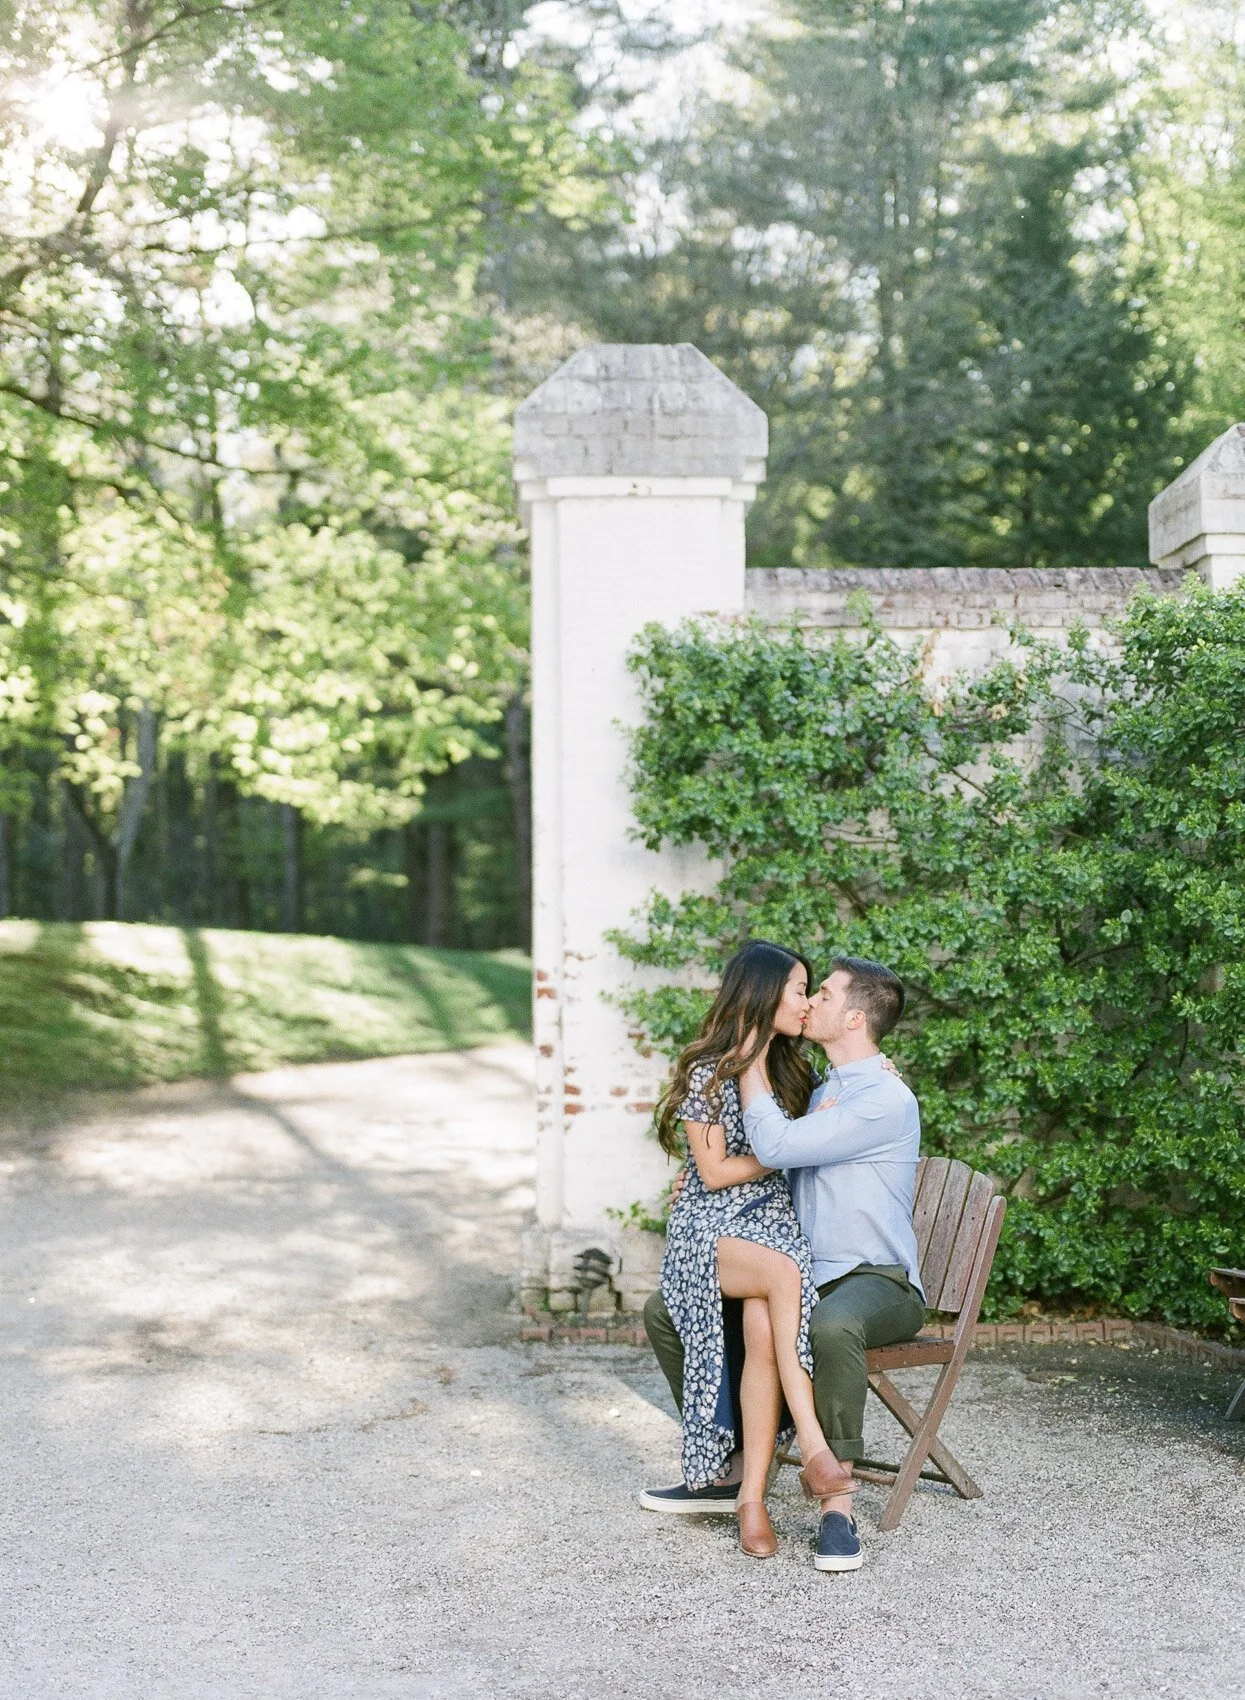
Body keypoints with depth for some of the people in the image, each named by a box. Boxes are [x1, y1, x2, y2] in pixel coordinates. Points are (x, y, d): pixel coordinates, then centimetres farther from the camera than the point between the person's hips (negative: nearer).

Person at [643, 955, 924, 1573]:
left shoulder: (886, 1100, -16)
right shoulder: (819, 1091, 15)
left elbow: (775, 1147, -25)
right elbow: (771, 1165, 28)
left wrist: (751, 1058, -14)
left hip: (875, 1282, -9)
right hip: (801, 1274, 9)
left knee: (832, 1327, -44)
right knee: (665, 1309, 3)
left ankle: (837, 1505, -33)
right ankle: (729, 1466, 8)